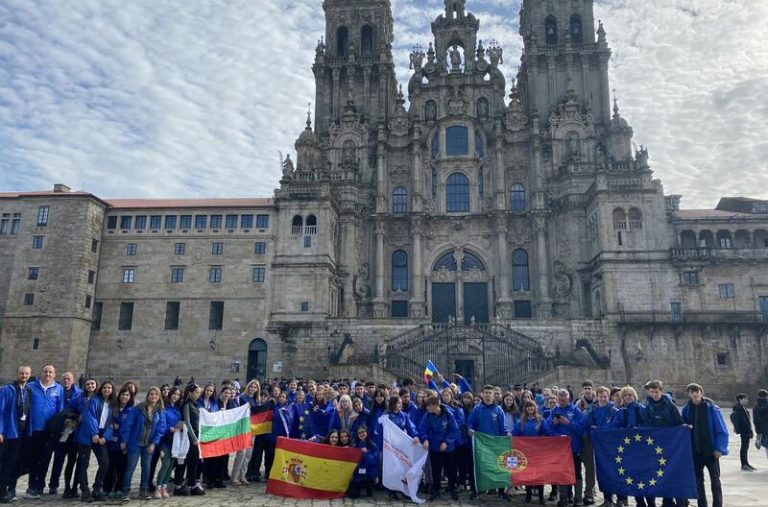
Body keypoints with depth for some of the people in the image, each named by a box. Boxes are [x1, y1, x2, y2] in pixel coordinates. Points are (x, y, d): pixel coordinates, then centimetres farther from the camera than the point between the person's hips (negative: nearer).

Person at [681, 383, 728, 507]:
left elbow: (722, 431, -9)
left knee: (715, 480, 7)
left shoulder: (712, 409, -10)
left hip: (711, 450, -4)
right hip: (695, 451, 4)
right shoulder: (687, 409, 0)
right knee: (698, 480, 12)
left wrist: (719, 448, -14)